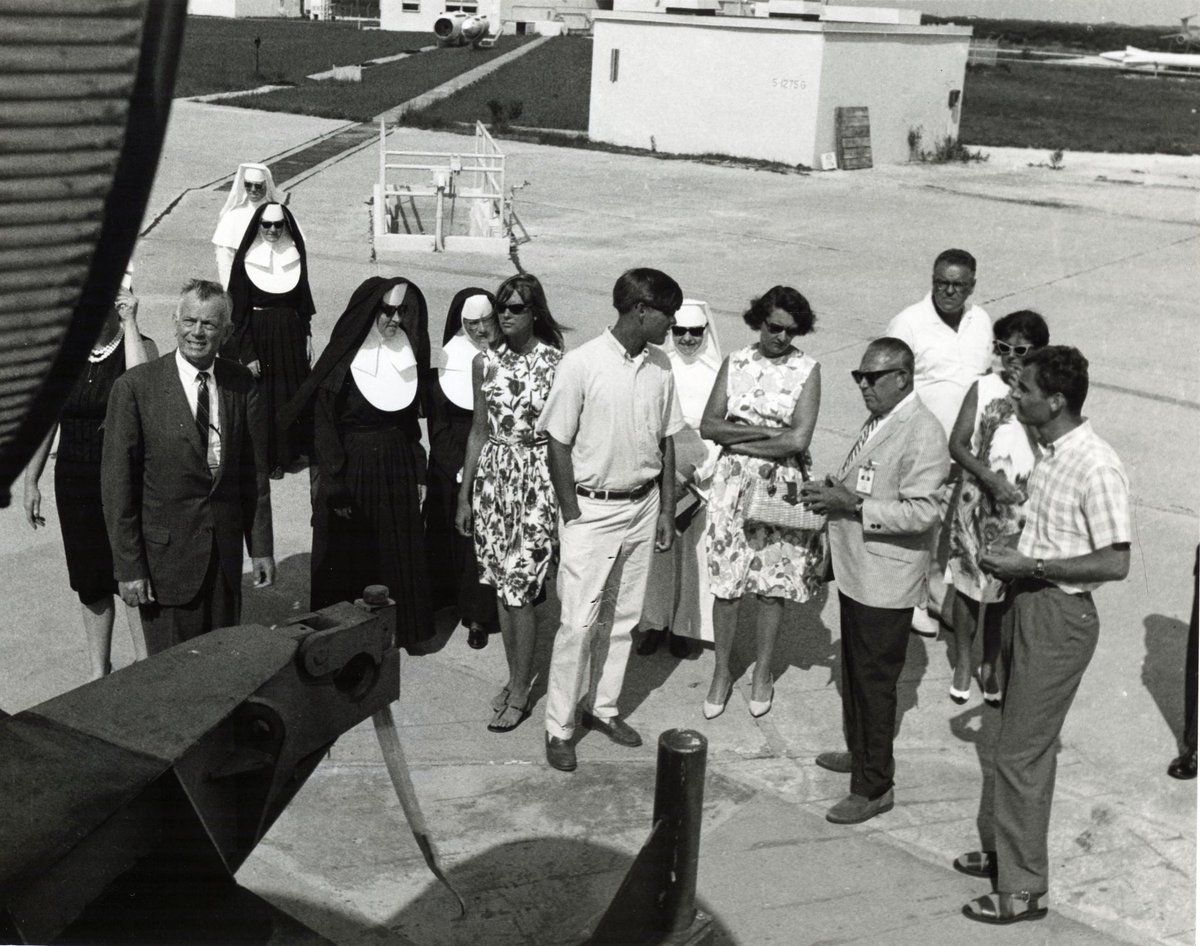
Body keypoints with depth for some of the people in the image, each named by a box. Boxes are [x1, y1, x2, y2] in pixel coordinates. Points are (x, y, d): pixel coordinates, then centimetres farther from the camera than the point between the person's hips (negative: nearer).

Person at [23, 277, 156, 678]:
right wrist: (31, 481, 7)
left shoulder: (141, 346, -7)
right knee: (91, 583, 12)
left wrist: (129, 324, -23)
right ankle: (99, 671, 26)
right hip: (75, 482, 3)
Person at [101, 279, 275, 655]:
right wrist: (128, 566, -10)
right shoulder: (135, 387, -9)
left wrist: (261, 547, 7)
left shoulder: (241, 384, 3)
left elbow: (254, 470, 8)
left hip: (226, 553, 4)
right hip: (165, 554, -3)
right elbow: (117, 483, -8)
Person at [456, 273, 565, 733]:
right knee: (503, 588, 11)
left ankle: (519, 694, 9)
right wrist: (464, 495, 12)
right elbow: (479, 432, 12)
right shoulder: (485, 363, 5)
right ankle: (516, 676, 27)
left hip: (537, 479, -5)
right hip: (492, 477, 5)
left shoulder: (556, 363, -9)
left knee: (519, 590, -5)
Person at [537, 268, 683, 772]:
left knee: (622, 617, 13)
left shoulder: (660, 367, 2)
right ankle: (559, 726, 9)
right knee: (579, 622, -3)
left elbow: (666, 441, 10)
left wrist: (666, 510, 8)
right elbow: (559, 444, -10)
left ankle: (603, 707, 28)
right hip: (592, 508, -5)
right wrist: (573, 516, -11)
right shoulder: (582, 364, -15)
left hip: (642, 507, 5)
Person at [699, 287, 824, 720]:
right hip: (734, 484, 1)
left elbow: (799, 439, -14)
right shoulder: (735, 363, 2)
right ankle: (722, 672, 20)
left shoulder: (807, 369, -4)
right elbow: (708, 426, -4)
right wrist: (767, 432, -15)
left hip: (783, 486, -1)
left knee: (774, 585, 7)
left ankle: (762, 673, 24)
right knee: (727, 582, 4)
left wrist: (737, 437, -10)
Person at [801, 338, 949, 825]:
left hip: (886, 580, -9)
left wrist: (852, 504, -26)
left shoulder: (922, 434, -20)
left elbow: (921, 512, -25)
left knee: (875, 681, 0)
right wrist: (833, 488, 4)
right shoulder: (878, 422, 10)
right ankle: (860, 752, 40)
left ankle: (874, 787, 11)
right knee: (855, 670, 22)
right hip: (856, 570, 9)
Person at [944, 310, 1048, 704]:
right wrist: (990, 478, -20)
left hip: (1021, 510, 0)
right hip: (978, 504, 0)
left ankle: (990, 666, 30)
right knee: (968, 586, 11)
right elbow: (957, 444, -8)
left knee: (1004, 592, 11)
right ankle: (963, 664, 29)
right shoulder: (983, 388, -5)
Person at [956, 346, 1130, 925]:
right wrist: (1012, 552, 3)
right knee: (1016, 740, 20)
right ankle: (1002, 847, 35)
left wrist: (1031, 566, -21)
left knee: (1023, 752, -3)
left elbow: (1115, 562, -23)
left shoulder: (1097, 468, -22)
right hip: (1026, 605, 9)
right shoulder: (1051, 453, 7)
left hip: (1058, 617, -9)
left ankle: (1022, 888, 9)